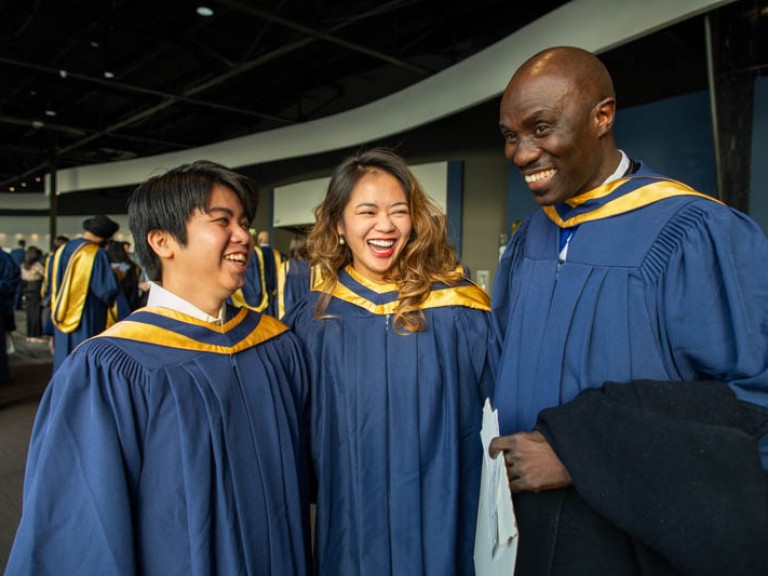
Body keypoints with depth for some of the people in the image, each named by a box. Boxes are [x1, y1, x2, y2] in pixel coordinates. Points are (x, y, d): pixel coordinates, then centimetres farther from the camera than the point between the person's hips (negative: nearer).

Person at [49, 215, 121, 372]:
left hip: (62, 323, 6)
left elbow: (54, 287, 13)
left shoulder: (62, 250, 5)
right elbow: (108, 289, -18)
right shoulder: (96, 254, -16)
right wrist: (117, 277, 1)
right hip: (87, 323, -6)